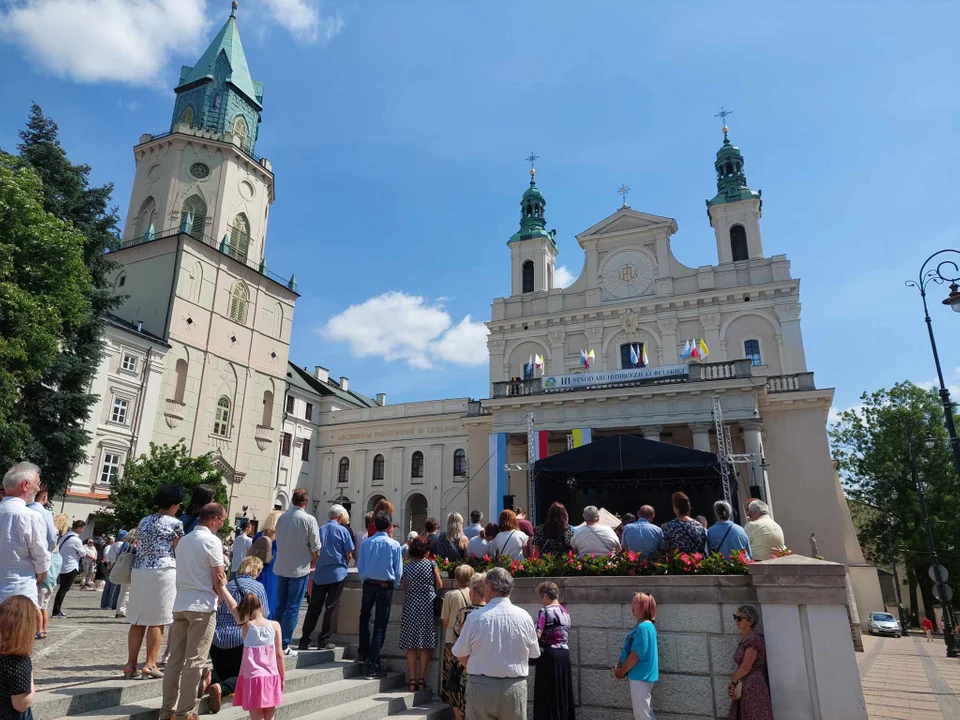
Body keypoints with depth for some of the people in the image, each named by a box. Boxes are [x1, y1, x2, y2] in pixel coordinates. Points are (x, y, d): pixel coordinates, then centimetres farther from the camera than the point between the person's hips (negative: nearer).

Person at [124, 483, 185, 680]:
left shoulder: (143, 522, 14)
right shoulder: (175, 524, -6)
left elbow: (139, 547, 18)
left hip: (139, 571, 6)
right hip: (163, 572, -6)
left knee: (138, 620, 10)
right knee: (157, 621, 0)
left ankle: (131, 664, 13)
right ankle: (150, 664, 2)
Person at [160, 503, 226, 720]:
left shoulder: (184, 540, 13)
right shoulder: (212, 540, -11)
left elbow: (184, 573, 15)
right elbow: (219, 579, -12)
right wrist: (218, 596, 7)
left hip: (180, 604, 7)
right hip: (202, 605, -7)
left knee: (175, 658, 11)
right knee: (194, 661, 0)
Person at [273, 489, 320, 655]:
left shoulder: (282, 518, 0)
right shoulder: (309, 519, -14)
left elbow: (278, 541, 10)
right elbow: (315, 547, -11)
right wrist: (313, 563, 8)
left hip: (281, 568, 5)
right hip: (299, 569, -5)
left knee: (280, 606, 16)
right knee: (293, 608, 3)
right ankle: (284, 645, 4)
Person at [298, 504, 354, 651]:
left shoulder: (320, 530, 7)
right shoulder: (342, 530, -5)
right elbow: (349, 554, -4)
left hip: (320, 574, 4)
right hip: (337, 573, -3)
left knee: (314, 608, 9)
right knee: (330, 608, 4)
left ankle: (304, 640, 10)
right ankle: (323, 641, 6)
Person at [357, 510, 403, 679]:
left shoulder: (366, 543, -4)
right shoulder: (394, 545, -10)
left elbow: (360, 566, 2)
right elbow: (398, 570, -6)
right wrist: (394, 586, 10)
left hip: (368, 584, 3)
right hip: (386, 586, -3)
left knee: (364, 617, 28)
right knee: (380, 626, 4)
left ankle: (363, 653, 32)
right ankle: (372, 664, 4)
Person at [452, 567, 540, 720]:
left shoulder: (475, 617, -12)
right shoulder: (524, 617, -5)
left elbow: (461, 655, -2)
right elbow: (533, 654, 7)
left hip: (481, 687, -2)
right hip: (515, 688, 2)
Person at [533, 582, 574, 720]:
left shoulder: (545, 611, -13)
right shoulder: (565, 612, 11)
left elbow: (537, 634, -22)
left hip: (549, 655, -8)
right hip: (564, 653, 8)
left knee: (547, 695, 2)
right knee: (563, 692, 15)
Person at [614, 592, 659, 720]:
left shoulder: (643, 627, -20)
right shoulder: (641, 626, 12)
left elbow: (636, 654, -22)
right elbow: (630, 651, 16)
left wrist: (621, 671, -12)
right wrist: (620, 666, 3)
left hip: (640, 676, -10)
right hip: (640, 675, 10)